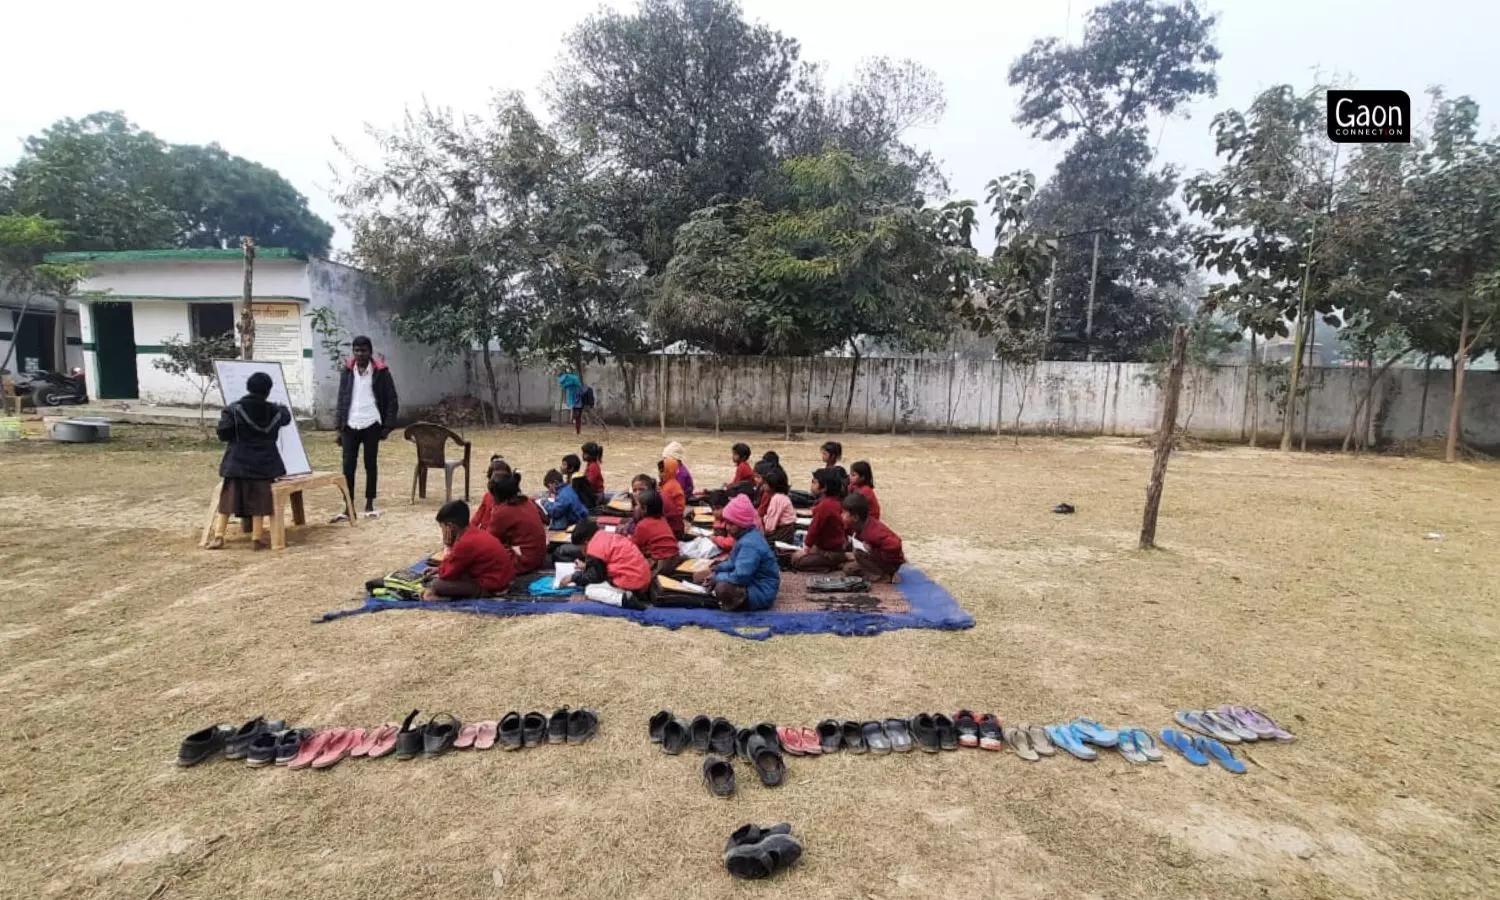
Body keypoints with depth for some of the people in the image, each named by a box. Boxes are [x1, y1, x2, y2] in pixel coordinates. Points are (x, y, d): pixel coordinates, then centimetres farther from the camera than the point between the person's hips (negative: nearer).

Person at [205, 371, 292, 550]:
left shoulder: (234, 409, -8)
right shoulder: (274, 410, -2)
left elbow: (223, 434, -11)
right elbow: (286, 418, 21)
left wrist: (237, 434, 10)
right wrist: (282, 407, 42)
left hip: (237, 462, 0)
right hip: (263, 463, 0)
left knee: (228, 498, 11)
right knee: (259, 500, 5)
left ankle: (218, 536, 10)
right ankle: (258, 538, 8)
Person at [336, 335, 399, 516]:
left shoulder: (381, 371, -2)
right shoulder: (347, 371, 6)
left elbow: (392, 400, -1)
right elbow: (341, 400, 9)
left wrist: (388, 426, -7)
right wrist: (338, 427, 5)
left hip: (371, 425, -2)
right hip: (350, 426, 2)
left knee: (370, 465, 7)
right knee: (348, 466, 0)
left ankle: (369, 503, 17)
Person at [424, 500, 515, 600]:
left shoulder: (465, 543, -20)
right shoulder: (477, 533, 7)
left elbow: (445, 574, -11)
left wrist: (447, 547, -4)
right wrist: (439, 569, 21)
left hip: (490, 587, -10)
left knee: (436, 584, -13)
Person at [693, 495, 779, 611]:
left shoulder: (750, 544, -28)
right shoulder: (746, 535, 5)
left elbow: (740, 576, -33)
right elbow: (734, 562, 18)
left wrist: (717, 578, -17)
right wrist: (716, 570, 2)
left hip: (761, 592, -11)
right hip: (751, 580, 11)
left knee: (722, 588, -40)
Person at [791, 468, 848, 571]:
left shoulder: (824, 505, -24)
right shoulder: (835, 501, 5)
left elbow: (815, 528, -18)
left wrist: (805, 549, -7)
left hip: (831, 553, -9)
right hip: (836, 546, 9)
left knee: (796, 560, -10)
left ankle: (833, 564, -7)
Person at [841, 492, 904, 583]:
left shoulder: (874, 532, -34)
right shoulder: (857, 524, -9)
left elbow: (894, 546, -42)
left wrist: (872, 553, -30)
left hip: (892, 563, -9)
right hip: (879, 559, 9)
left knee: (859, 552, -27)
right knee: (848, 569, 6)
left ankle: (884, 576, -14)